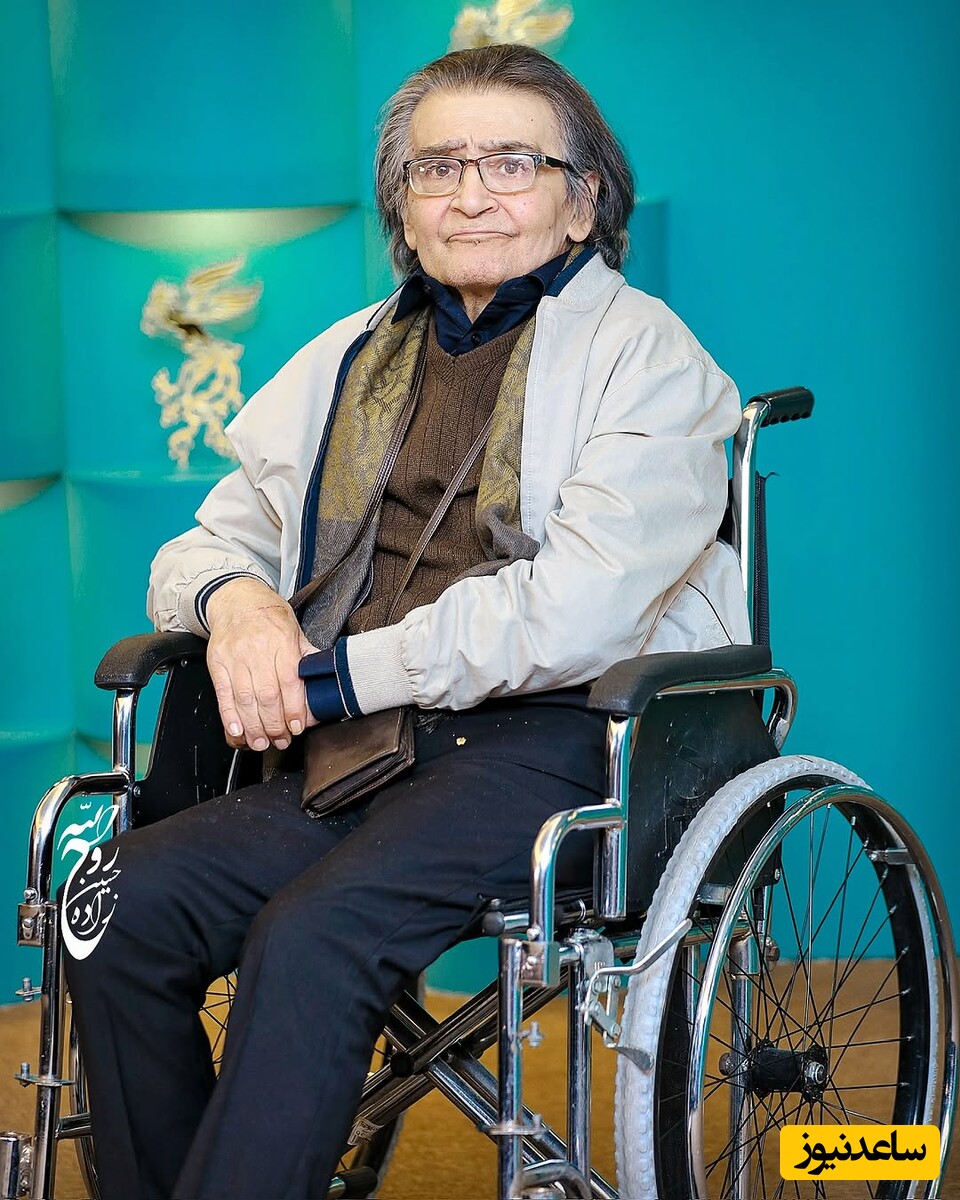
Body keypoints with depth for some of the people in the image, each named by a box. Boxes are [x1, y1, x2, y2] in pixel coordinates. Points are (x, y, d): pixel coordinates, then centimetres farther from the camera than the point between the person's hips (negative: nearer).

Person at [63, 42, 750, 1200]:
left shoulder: (643, 354, 1)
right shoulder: (352, 357, 21)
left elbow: (578, 606, -14)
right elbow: (207, 541, 24)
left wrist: (337, 673, -13)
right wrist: (235, 599, -2)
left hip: (558, 731, -5)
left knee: (308, 940, -31)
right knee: (118, 902, -20)